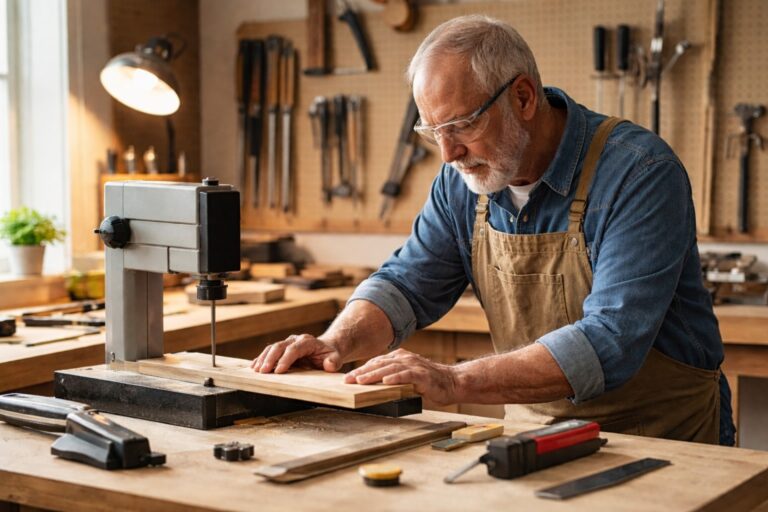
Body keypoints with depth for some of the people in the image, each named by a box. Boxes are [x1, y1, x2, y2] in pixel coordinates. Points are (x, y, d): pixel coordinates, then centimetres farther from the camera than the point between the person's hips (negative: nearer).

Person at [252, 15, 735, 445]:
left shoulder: (640, 174, -21)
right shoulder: (464, 178, -1)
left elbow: (609, 342, -29)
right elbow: (406, 284, 5)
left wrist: (455, 381, -37)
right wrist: (338, 341, -16)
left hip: (661, 438, -5)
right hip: (536, 430, 5)